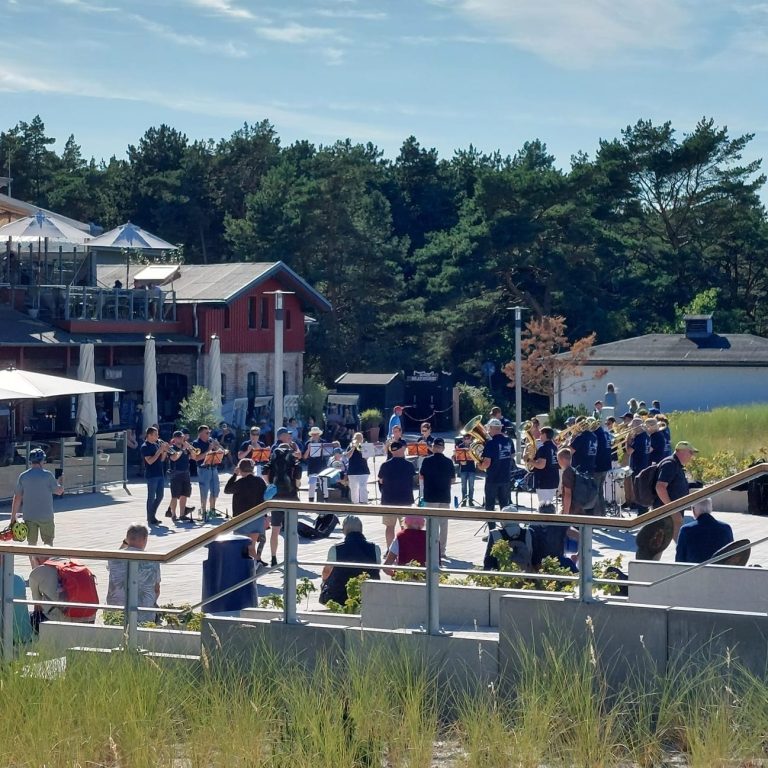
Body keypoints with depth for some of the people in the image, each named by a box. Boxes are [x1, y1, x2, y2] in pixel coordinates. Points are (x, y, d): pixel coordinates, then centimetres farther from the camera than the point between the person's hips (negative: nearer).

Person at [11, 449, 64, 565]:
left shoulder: (23, 476, 0)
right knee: (48, 542, 11)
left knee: (31, 543, 10)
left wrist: (13, 517, 5)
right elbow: (59, 491, 1)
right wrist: (60, 482, 23)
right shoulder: (47, 475, -9)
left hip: (29, 516, 2)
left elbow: (17, 498, 0)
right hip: (46, 516, -2)